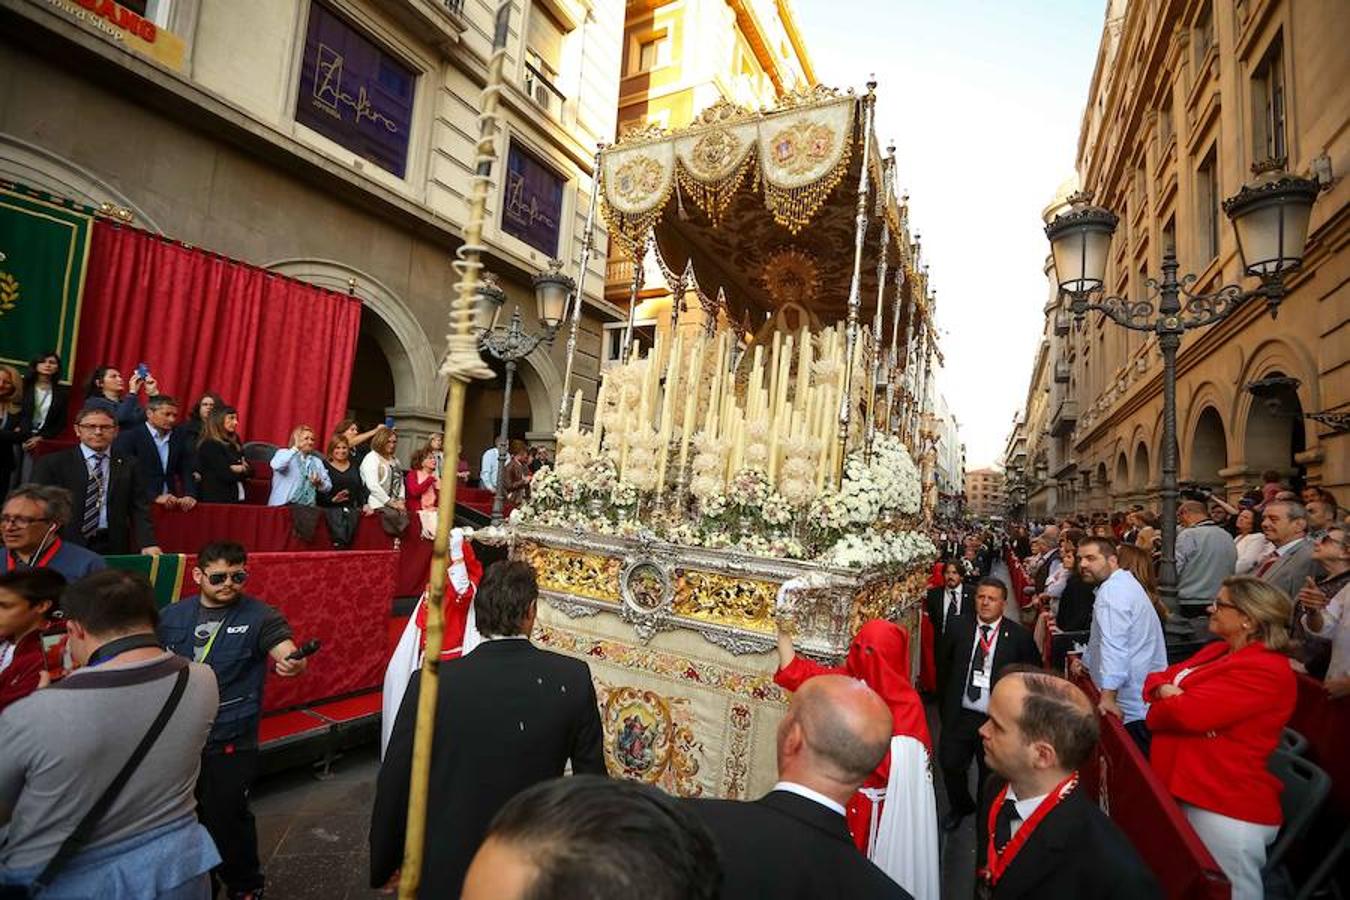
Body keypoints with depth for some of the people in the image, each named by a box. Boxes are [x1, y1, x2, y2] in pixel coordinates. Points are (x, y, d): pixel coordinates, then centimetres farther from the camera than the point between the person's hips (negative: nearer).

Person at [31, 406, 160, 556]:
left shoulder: (128, 466, 6)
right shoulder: (53, 463, 4)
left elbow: (139, 509, 1)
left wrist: (147, 544, -13)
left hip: (113, 549, 1)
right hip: (65, 548, -1)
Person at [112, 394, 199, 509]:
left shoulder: (179, 437, 10)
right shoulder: (128, 437, -1)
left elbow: (187, 470, 5)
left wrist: (190, 495, -11)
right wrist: (155, 497, -21)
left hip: (170, 504, 4)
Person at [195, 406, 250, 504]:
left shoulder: (234, 444, 13)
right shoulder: (209, 445, -8)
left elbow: (250, 470, 10)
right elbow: (226, 475, -15)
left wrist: (241, 469, -10)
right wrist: (243, 470, 2)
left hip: (237, 499, 7)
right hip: (216, 500, -7)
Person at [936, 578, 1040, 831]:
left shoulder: (1019, 636, -10)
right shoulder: (959, 628, -3)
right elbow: (944, 667, 7)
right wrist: (946, 703, 10)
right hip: (959, 715, 2)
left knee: (991, 775, 14)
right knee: (950, 765, 12)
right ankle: (960, 806, 42)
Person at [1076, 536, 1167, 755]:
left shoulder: (1112, 591, -19)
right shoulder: (1122, 583, 14)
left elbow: (1113, 646, -28)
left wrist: (1108, 696, -30)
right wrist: (1086, 662, 30)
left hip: (1133, 705, -10)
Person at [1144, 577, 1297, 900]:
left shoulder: (1263, 670, -18)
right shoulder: (1217, 651, 11)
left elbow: (1190, 713, -27)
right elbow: (1157, 679, 13)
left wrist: (1163, 702, -6)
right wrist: (1166, 691, -10)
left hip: (1227, 809, -9)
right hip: (1185, 792, 9)